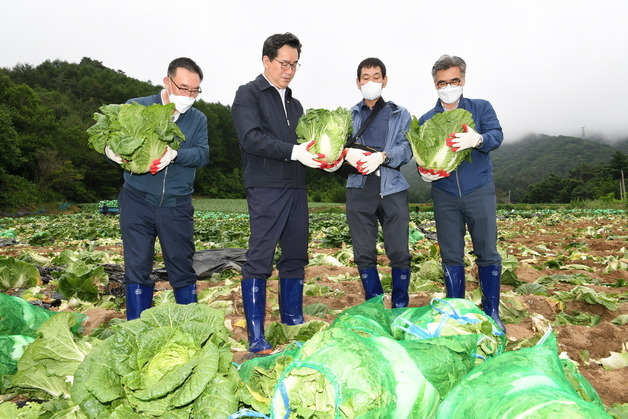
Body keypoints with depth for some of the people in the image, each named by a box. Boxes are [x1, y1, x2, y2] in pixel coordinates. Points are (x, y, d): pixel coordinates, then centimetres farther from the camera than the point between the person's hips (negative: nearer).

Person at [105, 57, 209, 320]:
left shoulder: (198, 119, 9)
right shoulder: (136, 108, 3)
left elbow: (203, 155, -7)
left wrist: (175, 154, -27)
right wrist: (121, 155, -23)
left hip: (177, 206, 1)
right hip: (138, 202, -1)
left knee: (183, 269, 8)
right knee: (137, 269, 3)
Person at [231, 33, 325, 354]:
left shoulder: (294, 104, 24)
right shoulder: (248, 94, 2)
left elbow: (303, 143, 19)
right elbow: (252, 138, -13)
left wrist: (322, 155, -2)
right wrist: (293, 151, -22)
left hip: (296, 188, 7)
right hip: (265, 188, -7)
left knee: (295, 258, 10)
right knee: (259, 261, -6)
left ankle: (293, 326, 22)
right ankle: (256, 340, 1)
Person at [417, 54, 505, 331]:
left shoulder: (481, 108, 6)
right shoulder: (426, 120, 11)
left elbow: (497, 135, -10)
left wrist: (478, 140, -32)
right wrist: (424, 172, -15)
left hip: (479, 191, -1)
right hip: (444, 196, 2)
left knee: (488, 253, 0)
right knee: (451, 256, 6)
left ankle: (492, 313, 16)